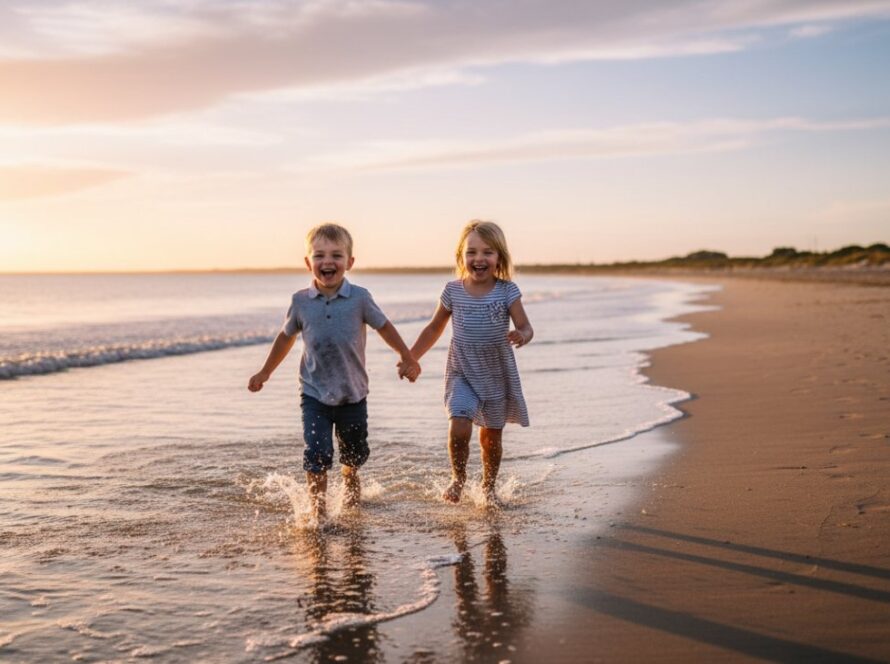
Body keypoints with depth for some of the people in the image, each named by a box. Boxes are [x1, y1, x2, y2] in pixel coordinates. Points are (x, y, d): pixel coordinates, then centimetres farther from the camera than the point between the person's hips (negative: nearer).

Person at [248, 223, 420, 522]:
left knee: (354, 452, 17)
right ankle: (317, 508, 2)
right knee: (317, 452, -13)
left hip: (353, 391, 1)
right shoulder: (301, 301, -6)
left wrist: (407, 358, 6)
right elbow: (286, 336, 10)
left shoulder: (359, 298, -11)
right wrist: (265, 372, 17)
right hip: (315, 393, 0)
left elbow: (384, 327, 3)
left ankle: (351, 479, 49)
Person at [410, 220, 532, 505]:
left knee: (491, 436, 11)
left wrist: (521, 336, -38)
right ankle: (458, 478, 9)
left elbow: (525, 326, -13)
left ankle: (488, 486, 34)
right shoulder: (453, 291, -3)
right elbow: (435, 327, 10)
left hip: (498, 375, 0)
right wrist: (410, 357, 10)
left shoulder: (507, 291, -8)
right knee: (459, 428, -18)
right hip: (462, 374, 0)